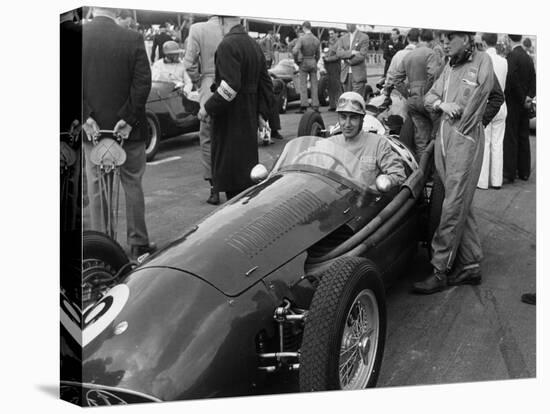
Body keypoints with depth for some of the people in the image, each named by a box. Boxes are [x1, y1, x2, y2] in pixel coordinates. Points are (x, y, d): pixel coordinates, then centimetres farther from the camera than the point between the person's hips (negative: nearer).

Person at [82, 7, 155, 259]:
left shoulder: (81, 36, -5)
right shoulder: (132, 39, -10)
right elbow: (143, 83, -14)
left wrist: (87, 117, -7)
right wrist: (128, 119, -11)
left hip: (93, 127, 2)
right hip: (128, 127, -1)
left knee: (96, 188, 11)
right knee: (132, 184, 11)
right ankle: (138, 243, 18)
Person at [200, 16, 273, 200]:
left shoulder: (228, 45, -16)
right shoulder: (254, 45, 14)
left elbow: (230, 86, -25)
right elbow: (265, 83, 16)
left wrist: (208, 108, -17)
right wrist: (261, 112, 16)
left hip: (231, 121, -9)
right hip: (249, 120, 9)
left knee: (232, 173, -4)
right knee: (248, 168, 18)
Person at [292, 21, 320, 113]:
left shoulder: (302, 39, -13)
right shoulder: (316, 40, 3)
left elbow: (295, 51, -23)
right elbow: (318, 54, 9)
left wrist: (296, 60, -7)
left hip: (304, 62, -4)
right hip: (313, 62, 4)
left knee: (303, 85, 0)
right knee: (314, 85, 7)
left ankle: (303, 106, -4)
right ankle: (315, 106, 6)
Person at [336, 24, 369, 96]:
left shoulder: (364, 37, 0)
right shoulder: (343, 38, 14)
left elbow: (362, 55, -9)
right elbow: (338, 53, -1)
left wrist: (349, 61, -4)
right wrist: (351, 52, -15)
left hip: (358, 74, -4)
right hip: (345, 74, 4)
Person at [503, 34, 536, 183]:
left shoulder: (511, 56, -14)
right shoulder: (528, 57, 10)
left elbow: (511, 78, -23)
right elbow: (533, 80, 6)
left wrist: (523, 99, -14)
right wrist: (529, 96, -2)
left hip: (512, 104, -7)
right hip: (524, 105, 8)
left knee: (510, 139, -5)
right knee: (523, 137, 12)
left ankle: (509, 174, -4)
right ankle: (524, 171, 18)